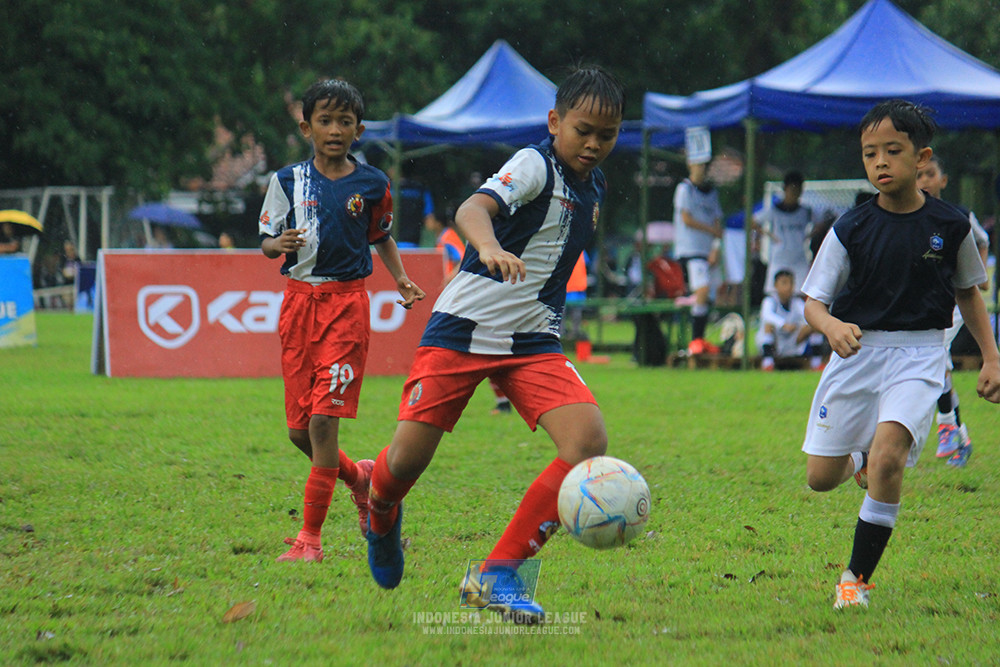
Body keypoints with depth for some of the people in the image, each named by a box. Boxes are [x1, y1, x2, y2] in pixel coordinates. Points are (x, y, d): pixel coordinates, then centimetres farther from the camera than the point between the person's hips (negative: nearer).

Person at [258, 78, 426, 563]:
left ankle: (310, 538, -8)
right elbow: (266, 241, 8)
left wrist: (400, 278, 6)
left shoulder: (372, 184, 4)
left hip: (346, 301, -2)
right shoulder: (288, 181, 4)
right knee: (299, 429, 4)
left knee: (324, 419, -12)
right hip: (299, 300, 3)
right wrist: (278, 244, -15)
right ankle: (357, 475, 36)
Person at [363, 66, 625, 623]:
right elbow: (474, 208, -32)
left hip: (532, 342, 6)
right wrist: (491, 249, -53)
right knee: (407, 461, -6)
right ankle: (382, 514, 35)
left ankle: (497, 576, -14)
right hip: (464, 327, -6)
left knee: (590, 441, -18)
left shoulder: (594, 187, 12)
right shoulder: (534, 165, -12)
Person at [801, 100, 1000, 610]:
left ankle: (858, 577, -12)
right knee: (821, 478, 4)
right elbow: (813, 301, -6)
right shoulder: (851, 229, -5)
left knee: (888, 458, -25)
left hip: (918, 355, -2)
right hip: (857, 351, 2)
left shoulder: (950, 227, -2)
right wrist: (832, 326, -29)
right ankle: (862, 458, 43)